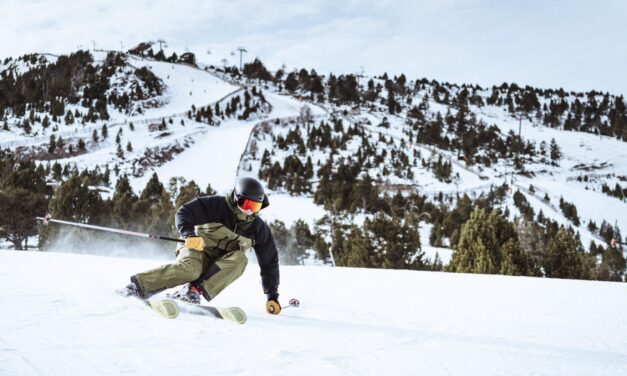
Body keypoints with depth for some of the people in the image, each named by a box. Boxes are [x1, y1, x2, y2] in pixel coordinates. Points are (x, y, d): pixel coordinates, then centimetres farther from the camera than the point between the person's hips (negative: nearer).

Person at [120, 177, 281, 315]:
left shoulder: (259, 229, -1)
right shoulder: (217, 205, -12)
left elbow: (270, 261, 3)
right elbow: (184, 212, -14)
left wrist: (272, 296, -2)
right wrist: (189, 234, -34)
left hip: (221, 264, 4)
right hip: (197, 250, -3)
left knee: (240, 259, -30)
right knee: (190, 269, -38)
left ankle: (196, 289, -37)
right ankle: (137, 287, -35)